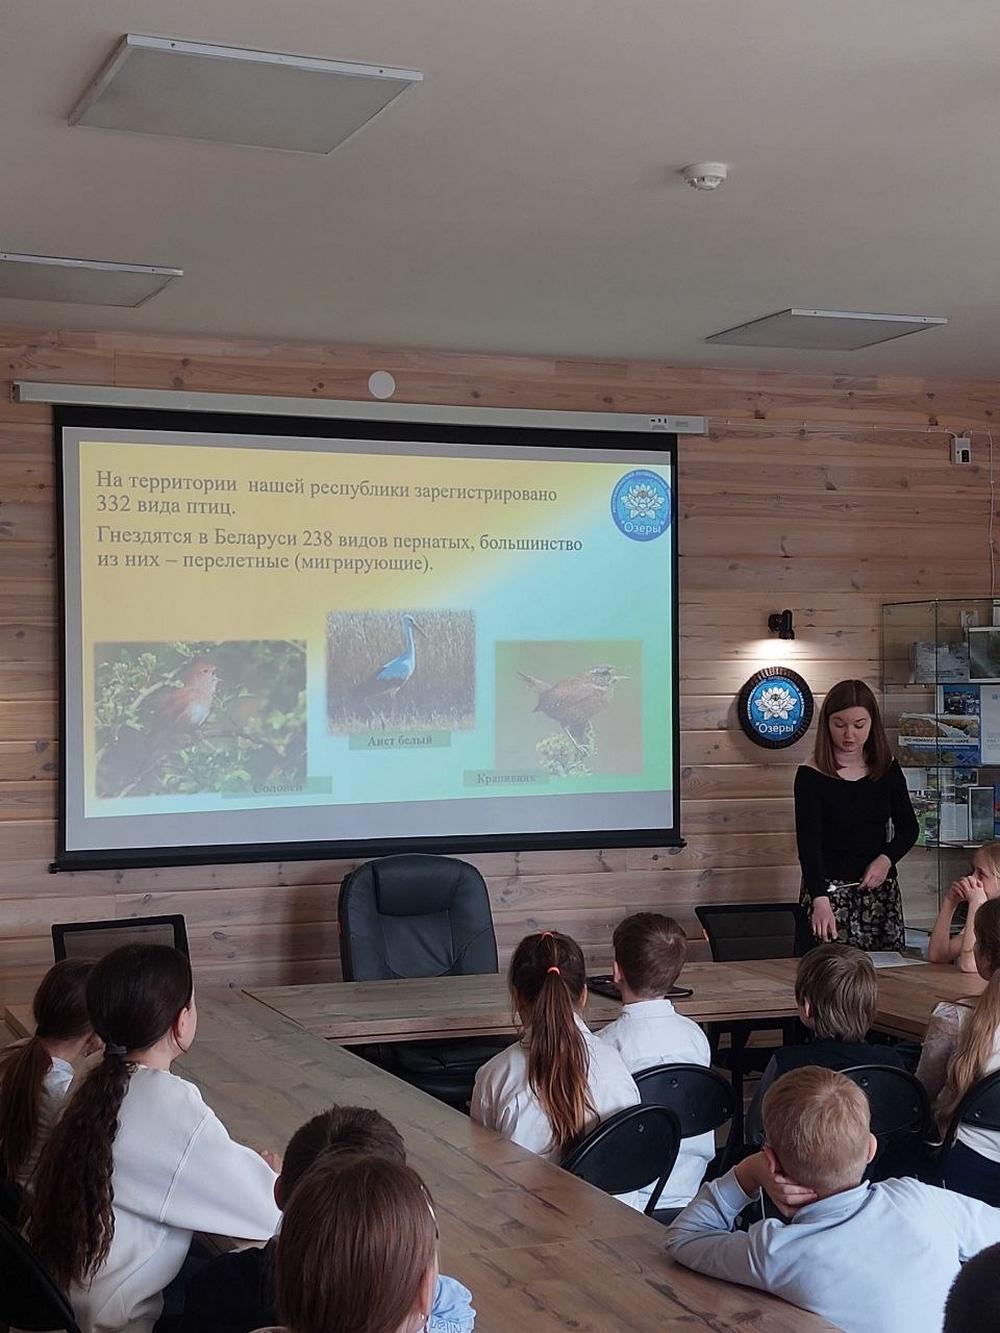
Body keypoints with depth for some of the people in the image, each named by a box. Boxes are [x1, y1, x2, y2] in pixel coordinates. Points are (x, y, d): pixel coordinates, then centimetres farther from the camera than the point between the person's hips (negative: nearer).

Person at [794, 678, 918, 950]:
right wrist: (820, 900, -30)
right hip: (829, 889, -4)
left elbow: (908, 827, 12)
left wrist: (886, 859, -9)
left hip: (879, 887, 4)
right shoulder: (811, 776, -9)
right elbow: (808, 843, -17)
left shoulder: (887, 770, 4)